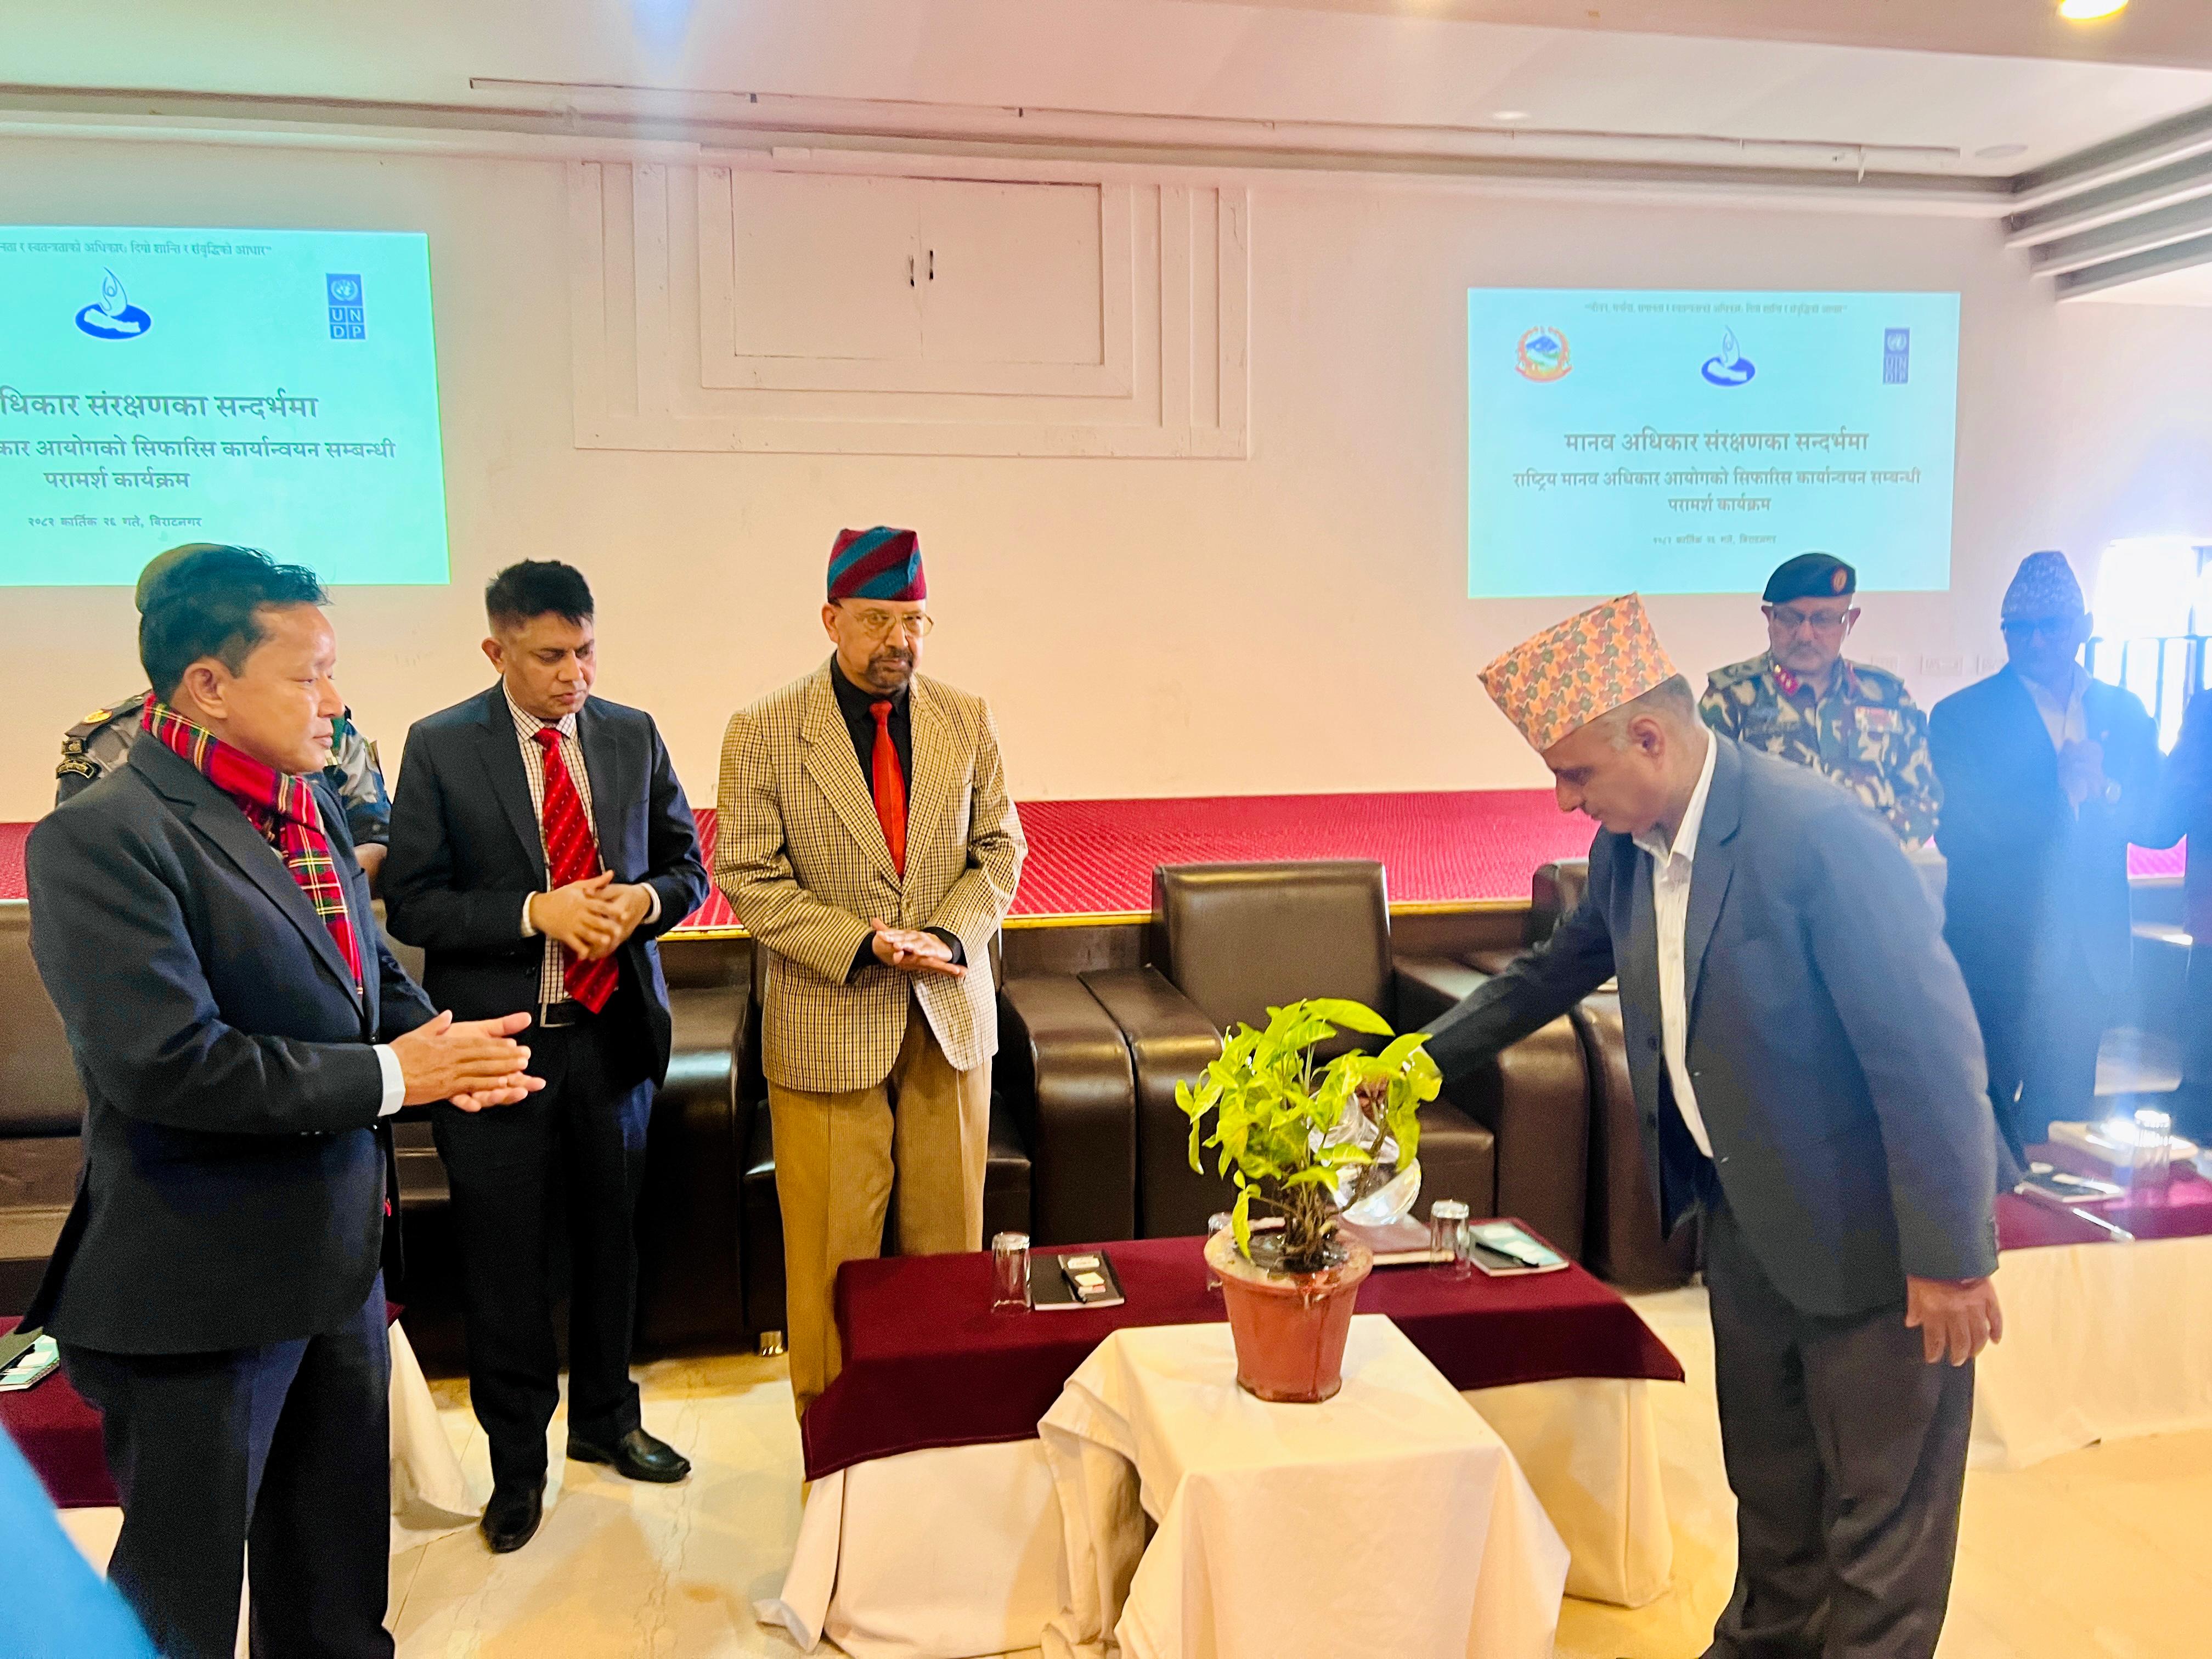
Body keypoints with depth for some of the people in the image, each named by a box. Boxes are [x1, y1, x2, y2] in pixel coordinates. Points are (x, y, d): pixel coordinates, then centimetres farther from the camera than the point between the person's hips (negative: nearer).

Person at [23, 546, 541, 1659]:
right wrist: (387, 1077, -21)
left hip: (340, 1257, 8)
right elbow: (163, 1061, -28)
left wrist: (441, 1048, -8)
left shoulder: (309, 803, 6)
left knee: (339, 1567, 24)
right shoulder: (100, 837, -20)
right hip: (202, 1286, -8)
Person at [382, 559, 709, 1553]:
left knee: (610, 1237, 17)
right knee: (504, 1259, 8)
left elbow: (687, 866, 9)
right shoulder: (440, 747, -6)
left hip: (614, 1031, 3)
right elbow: (411, 903, -9)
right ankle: (517, 1461, 28)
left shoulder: (633, 736, 3)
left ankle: (605, 1419, 40)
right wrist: (537, 914, -21)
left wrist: (645, 899, -13)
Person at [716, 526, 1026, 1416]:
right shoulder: (764, 732, -7)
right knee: (832, 1255, 6)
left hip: (951, 1017, 3)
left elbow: (1000, 848, 7)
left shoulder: (968, 720, 3)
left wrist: (951, 935, -12)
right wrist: (862, 945, -19)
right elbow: (747, 875, -8)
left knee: (951, 1242, 14)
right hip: (828, 1025, -3)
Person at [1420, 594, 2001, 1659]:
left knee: (1883, 1502, 9)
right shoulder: (1629, 849, -3)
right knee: (1768, 1474, 25)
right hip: (1743, 1211, 8)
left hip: (1865, 1228, -7)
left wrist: (1951, 1257, -20)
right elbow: (1556, 971, 15)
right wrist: (1427, 1060, 10)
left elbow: (1930, 1046, -25)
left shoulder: (1816, 834, -27)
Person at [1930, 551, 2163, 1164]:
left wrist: (2104, 788, -16)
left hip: (2089, 955, 4)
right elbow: (1958, 831, -15)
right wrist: (2060, 790, -23)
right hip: (1995, 952, -4)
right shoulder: (1962, 715, -5)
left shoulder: (2125, 714, 9)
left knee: (2064, 1114, 15)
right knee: (1984, 1117, 6)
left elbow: (2158, 820, 4)